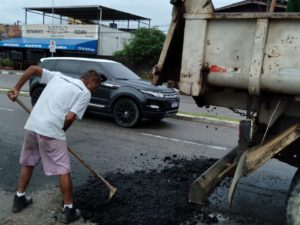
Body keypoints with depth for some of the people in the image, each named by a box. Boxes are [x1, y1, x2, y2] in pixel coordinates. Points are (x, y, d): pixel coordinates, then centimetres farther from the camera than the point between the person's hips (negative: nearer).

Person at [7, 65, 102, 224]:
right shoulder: (85, 93, 1)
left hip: (32, 125, 7)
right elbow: (70, 118, -9)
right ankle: (69, 210, 13)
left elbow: (33, 69, 15)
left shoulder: (58, 76, 19)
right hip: (50, 131, -6)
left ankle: (19, 199, 37)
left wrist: (16, 88, 18)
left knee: (27, 163, 26)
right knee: (63, 170, 5)